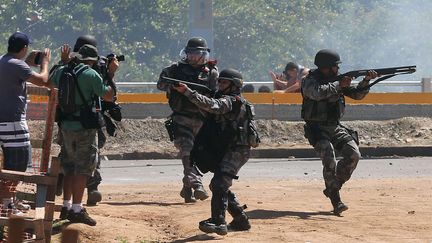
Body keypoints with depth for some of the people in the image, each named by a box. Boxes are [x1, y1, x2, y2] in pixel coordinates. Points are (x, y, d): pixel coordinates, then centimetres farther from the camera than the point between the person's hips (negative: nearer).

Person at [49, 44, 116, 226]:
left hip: (66, 126, 7)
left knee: (69, 166, 18)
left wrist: (64, 61, 30)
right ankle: (77, 210, -7)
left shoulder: (62, 71, 6)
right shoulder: (91, 74, -13)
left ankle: (66, 206, 22)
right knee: (83, 168, -3)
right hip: (84, 127, -7)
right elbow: (108, 96, -9)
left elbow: (49, 82, 28)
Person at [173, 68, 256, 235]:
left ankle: (218, 223, -30)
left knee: (219, 183, -21)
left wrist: (187, 91, -36)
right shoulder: (237, 101, 20)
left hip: (236, 151, -11)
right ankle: (241, 220, 23)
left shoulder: (228, 100, -12)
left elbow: (210, 105, -30)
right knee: (219, 185, 17)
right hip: (230, 150, 11)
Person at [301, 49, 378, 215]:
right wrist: (339, 85, -26)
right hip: (317, 129, -6)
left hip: (336, 127, 6)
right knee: (329, 160, -24)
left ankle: (333, 188, 4)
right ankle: (336, 202, -21)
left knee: (353, 154, -12)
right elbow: (318, 93, -31)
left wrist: (366, 81, -4)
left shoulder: (337, 80, 10)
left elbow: (357, 94, 12)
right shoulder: (309, 81, -9)